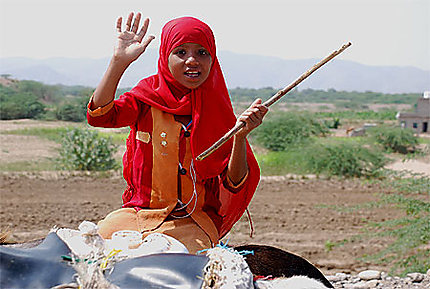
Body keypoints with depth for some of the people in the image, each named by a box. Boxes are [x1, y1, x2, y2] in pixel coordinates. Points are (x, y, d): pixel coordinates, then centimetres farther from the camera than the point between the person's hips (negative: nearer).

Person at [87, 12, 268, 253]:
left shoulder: (217, 110, 0)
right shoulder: (149, 95, 3)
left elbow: (235, 183, -7)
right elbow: (98, 115, -15)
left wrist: (241, 136, -23)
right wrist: (120, 61, -21)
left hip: (193, 221, -1)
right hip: (139, 211, 2)